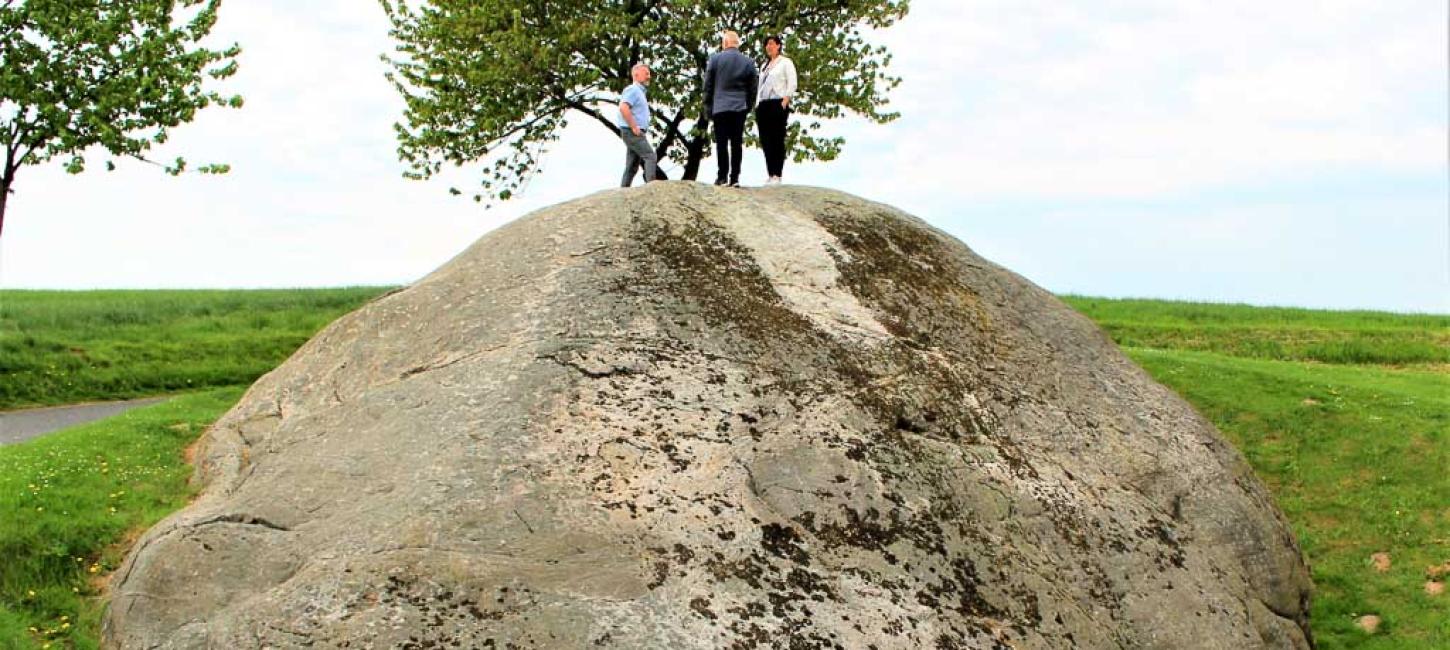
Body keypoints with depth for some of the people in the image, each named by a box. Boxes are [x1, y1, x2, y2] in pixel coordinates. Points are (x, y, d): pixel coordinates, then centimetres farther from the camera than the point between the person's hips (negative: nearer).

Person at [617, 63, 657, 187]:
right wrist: (634, 127, -23)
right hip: (633, 133, -10)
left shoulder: (639, 92, 23)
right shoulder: (633, 90, -9)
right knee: (650, 157, -15)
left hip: (637, 134, 10)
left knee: (632, 166, 8)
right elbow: (623, 108, -25)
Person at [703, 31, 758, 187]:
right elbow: (753, 88, 8)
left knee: (721, 143, 0)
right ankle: (734, 178, 1)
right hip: (740, 108, 2)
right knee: (737, 143, 3)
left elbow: (708, 85, 1)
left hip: (720, 107, -2)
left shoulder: (715, 59, -1)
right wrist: (748, 107, 16)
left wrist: (708, 107, 8)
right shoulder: (749, 62, 5)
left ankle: (722, 176, -4)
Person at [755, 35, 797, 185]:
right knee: (765, 140, 2)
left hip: (778, 104, -7)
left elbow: (792, 84, -5)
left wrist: (785, 101, -16)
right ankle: (770, 174, 4)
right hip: (763, 105, 7)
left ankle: (777, 175, -10)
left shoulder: (785, 62, 4)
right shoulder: (764, 65, 24)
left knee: (777, 139, -9)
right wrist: (757, 105, 11)